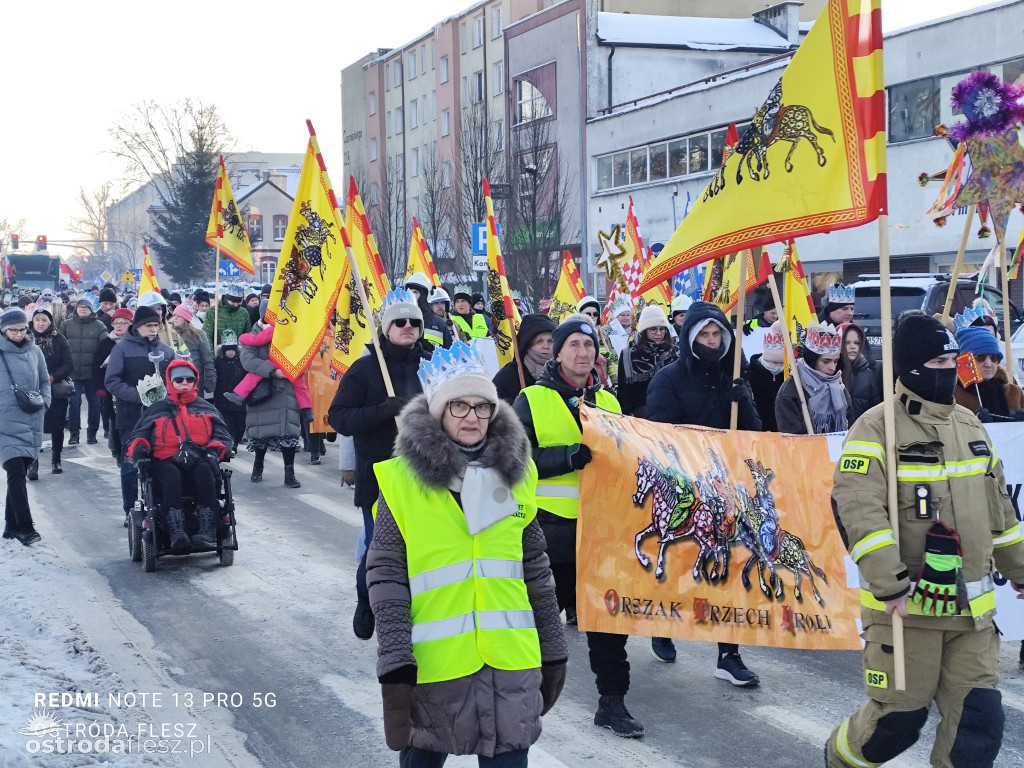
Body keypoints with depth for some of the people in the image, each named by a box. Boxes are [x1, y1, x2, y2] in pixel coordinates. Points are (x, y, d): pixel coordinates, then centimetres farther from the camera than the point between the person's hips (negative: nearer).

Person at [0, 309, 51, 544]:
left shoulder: (34, 351, 7)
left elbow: (45, 381, 16)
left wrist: (44, 400, 0)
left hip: (31, 423, 4)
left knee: (19, 475, 11)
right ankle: (25, 527, -10)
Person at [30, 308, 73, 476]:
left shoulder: (59, 341, -1)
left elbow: (69, 365, -4)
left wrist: (52, 377, -16)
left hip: (57, 391, 0)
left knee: (57, 427, 8)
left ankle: (56, 460, 24)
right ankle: (33, 464, -5)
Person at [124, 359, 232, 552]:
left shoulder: (206, 409, 26)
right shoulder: (156, 410, 25)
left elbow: (224, 436, 17)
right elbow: (137, 435, 18)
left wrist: (214, 450, -6)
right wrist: (139, 447, -7)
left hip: (199, 461, 1)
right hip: (166, 462, 0)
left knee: (203, 470, -38)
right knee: (171, 475, -38)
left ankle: (207, 531, -47)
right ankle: (177, 532, -54)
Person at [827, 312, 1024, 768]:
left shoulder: (969, 425, 12)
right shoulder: (877, 427, -12)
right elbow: (856, 507, -22)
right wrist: (889, 584, -27)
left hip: (971, 608, 6)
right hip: (905, 604, -6)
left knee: (979, 720, 3)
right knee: (899, 717, 2)